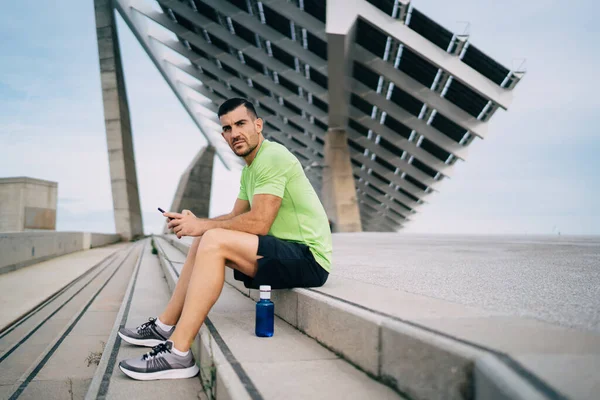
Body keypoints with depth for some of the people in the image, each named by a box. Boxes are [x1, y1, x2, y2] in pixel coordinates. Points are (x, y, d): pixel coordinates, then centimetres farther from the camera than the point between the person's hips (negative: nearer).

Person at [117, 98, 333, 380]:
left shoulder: (272, 156, -15)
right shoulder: (249, 168, 16)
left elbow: (259, 223, -23)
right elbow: (236, 217, 17)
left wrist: (203, 226, -12)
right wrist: (196, 223, -1)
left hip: (309, 259, -10)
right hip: (286, 251, 10)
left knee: (213, 241, -25)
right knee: (203, 241, 11)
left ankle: (178, 354, -22)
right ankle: (165, 327, 15)